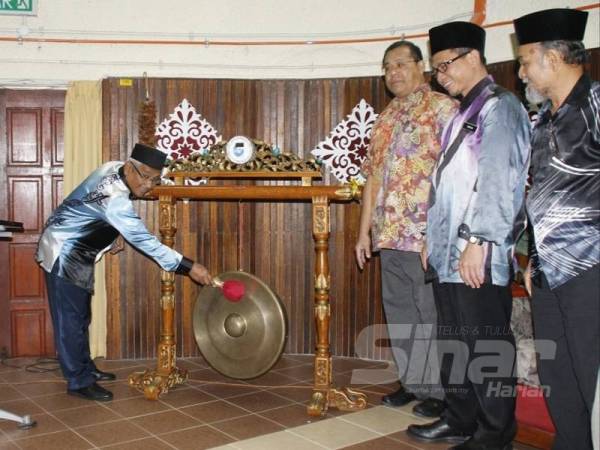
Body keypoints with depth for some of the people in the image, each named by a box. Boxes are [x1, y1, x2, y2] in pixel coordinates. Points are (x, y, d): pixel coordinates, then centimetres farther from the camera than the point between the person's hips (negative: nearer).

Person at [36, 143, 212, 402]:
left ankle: (85, 368, 28)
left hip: (77, 253, 10)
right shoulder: (114, 200, -33)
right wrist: (189, 267, -32)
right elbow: (145, 241, -33)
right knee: (70, 319, -3)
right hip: (64, 253, -10)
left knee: (80, 315, 16)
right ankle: (79, 382, 6)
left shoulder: (114, 168, -7)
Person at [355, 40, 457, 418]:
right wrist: (365, 229, 15)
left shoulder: (442, 107, -4)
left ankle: (440, 389, 15)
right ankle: (412, 382, 27)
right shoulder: (385, 119, 18)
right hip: (390, 232, 7)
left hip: (427, 231, -7)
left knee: (432, 312, 0)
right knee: (398, 310, 13)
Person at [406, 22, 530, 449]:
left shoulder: (499, 106, -5)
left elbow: (499, 180, -16)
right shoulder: (464, 113, 21)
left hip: (479, 256, -9)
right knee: (454, 342, 14)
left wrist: (478, 241, -20)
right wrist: (433, 240, 18)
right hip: (449, 253, 9)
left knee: (486, 346, 0)